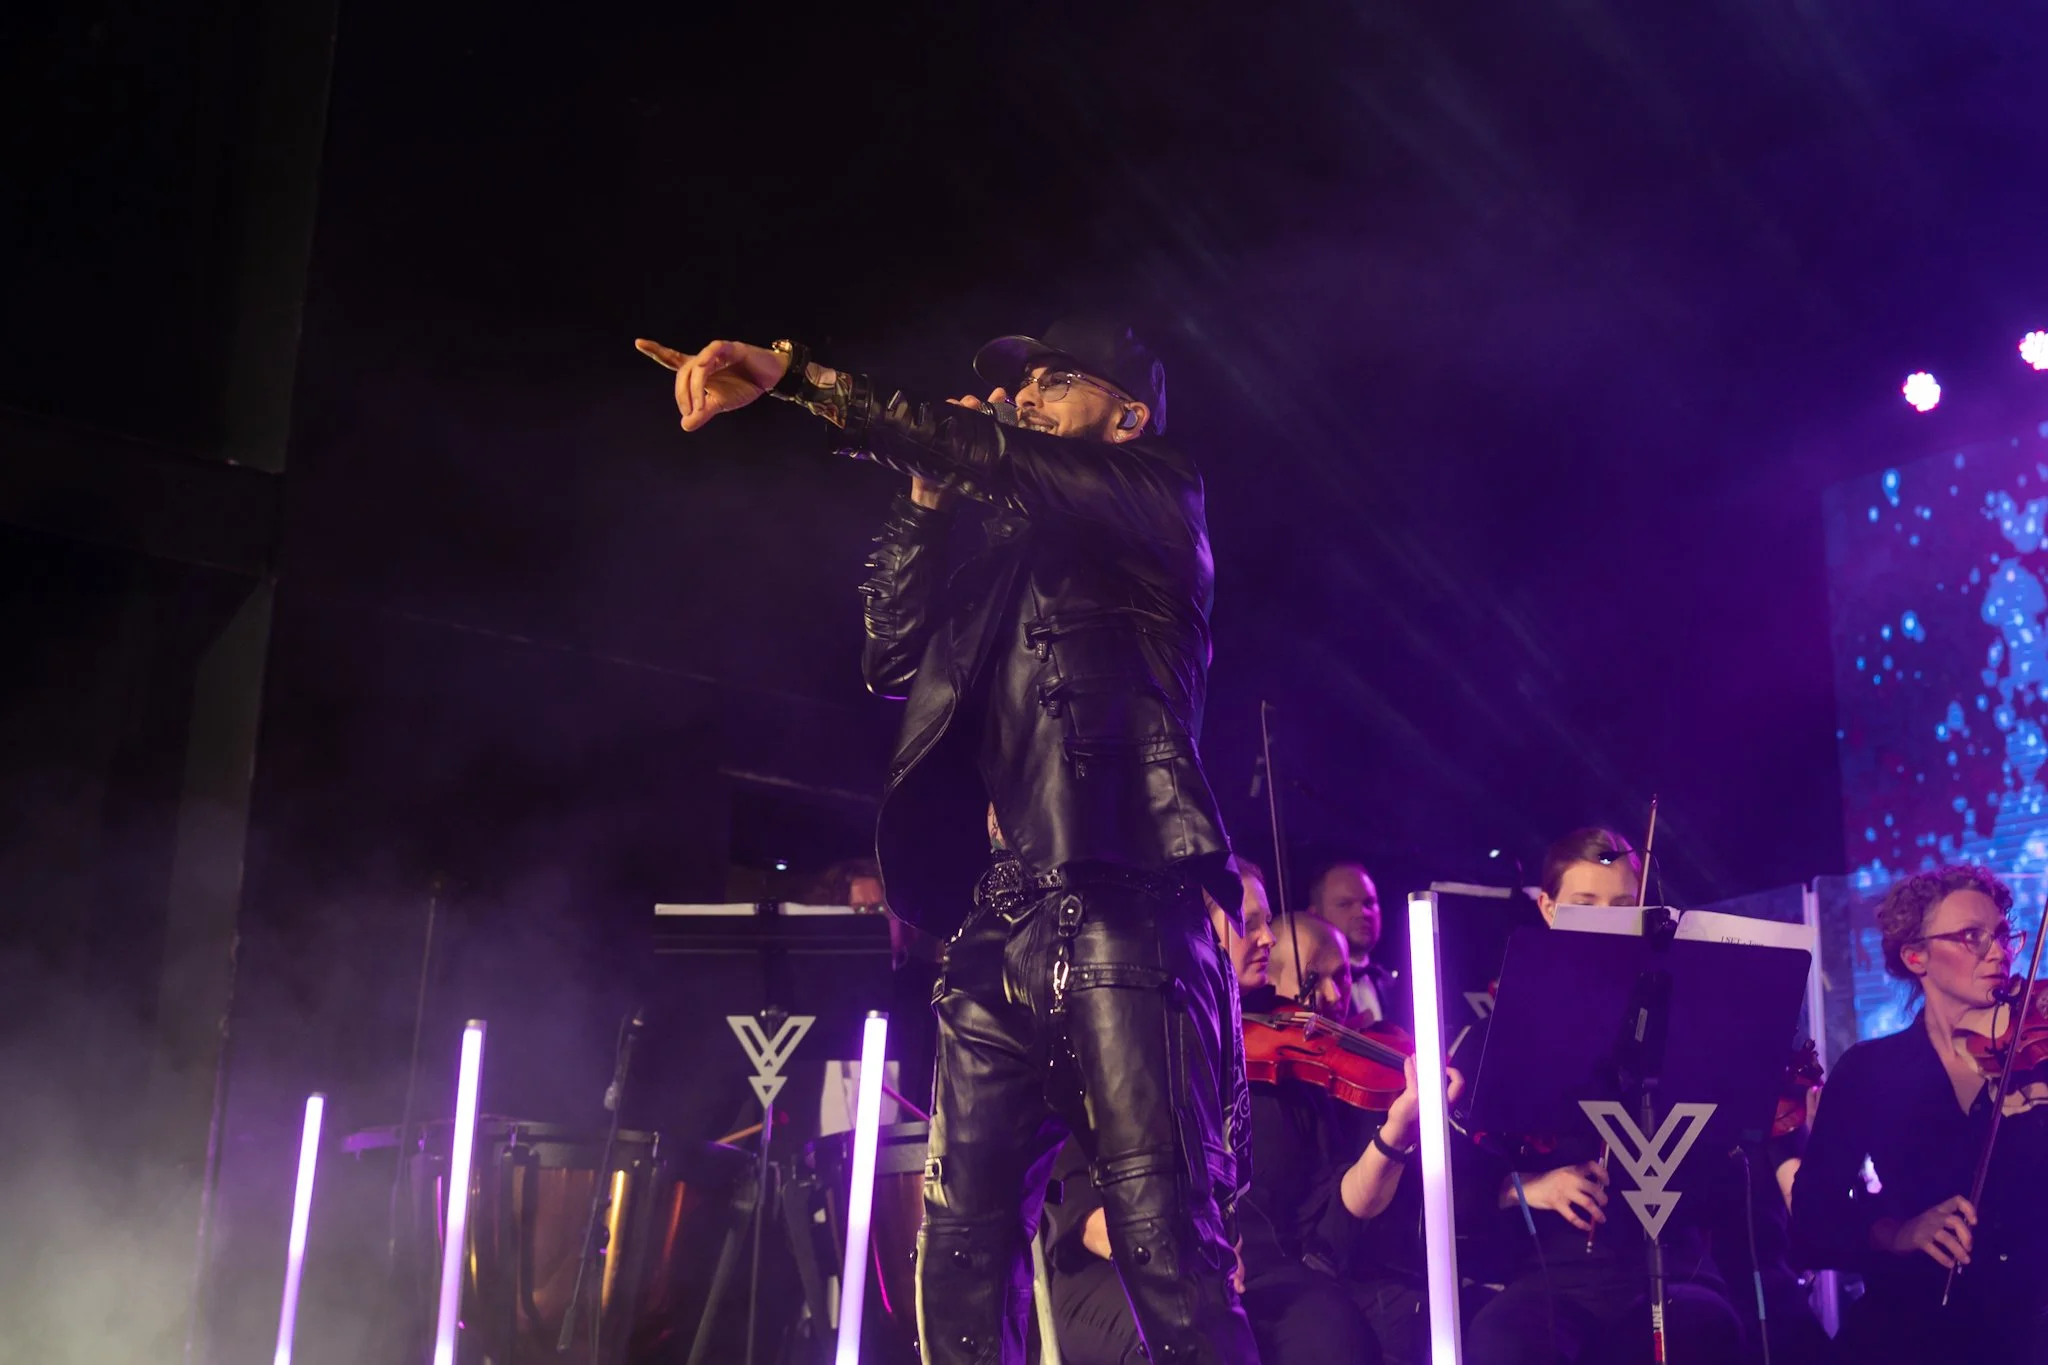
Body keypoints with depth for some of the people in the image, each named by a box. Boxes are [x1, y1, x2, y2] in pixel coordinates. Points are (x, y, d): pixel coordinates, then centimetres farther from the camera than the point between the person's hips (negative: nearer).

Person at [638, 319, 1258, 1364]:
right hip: (1000, 936, 7)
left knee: (1168, 1253, -12)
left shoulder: (1160, 502, 8)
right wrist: (929, 494, 20)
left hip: (1121, 917, -7)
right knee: (961, 1251, 1)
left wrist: (794, 375, -12)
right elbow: (894, 660, 23)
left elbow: (995, 462, -8)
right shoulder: (1011, 554, 28)